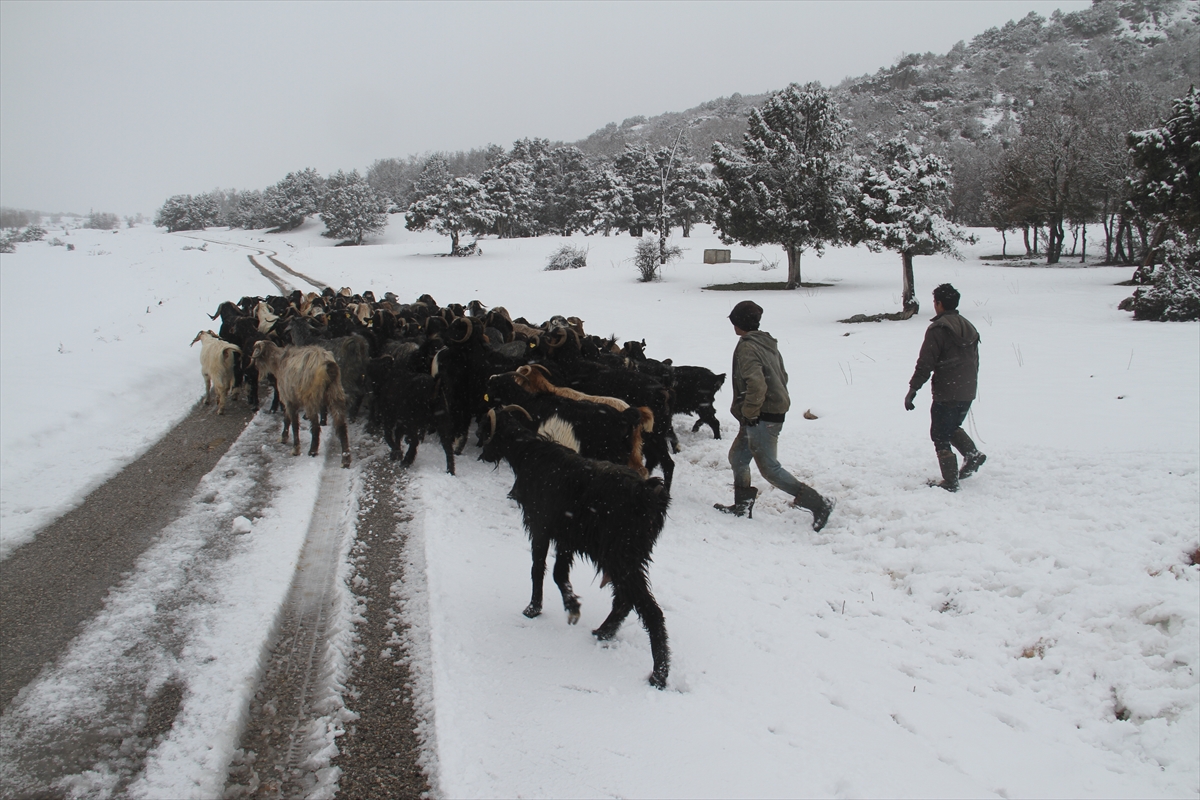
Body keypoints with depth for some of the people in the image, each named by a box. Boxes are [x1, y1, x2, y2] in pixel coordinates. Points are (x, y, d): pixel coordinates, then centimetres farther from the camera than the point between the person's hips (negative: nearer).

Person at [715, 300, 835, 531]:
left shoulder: (747, 348, -17)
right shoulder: (768, 343, 12)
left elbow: (756, 384, -29)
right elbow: (782, 376, 20)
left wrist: (749, 413, -20)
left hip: (761, 417, -10)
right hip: (775, 410, 10)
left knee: (769, 468, -5)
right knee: (737, 457, 18)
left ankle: (818, 504, -5)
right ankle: (742, 505, 25)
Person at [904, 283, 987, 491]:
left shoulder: (938, 328, -13)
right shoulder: (968, 327, 13)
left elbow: (925, 363, -16)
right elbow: (975, 361, 19)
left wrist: (913, 389, -11)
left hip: (946, 393, -8)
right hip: (968, 392, 8)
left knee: (940, 436, 2)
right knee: (952, 427, 26)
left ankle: (950, 481, 1)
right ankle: (972, 453, 5)